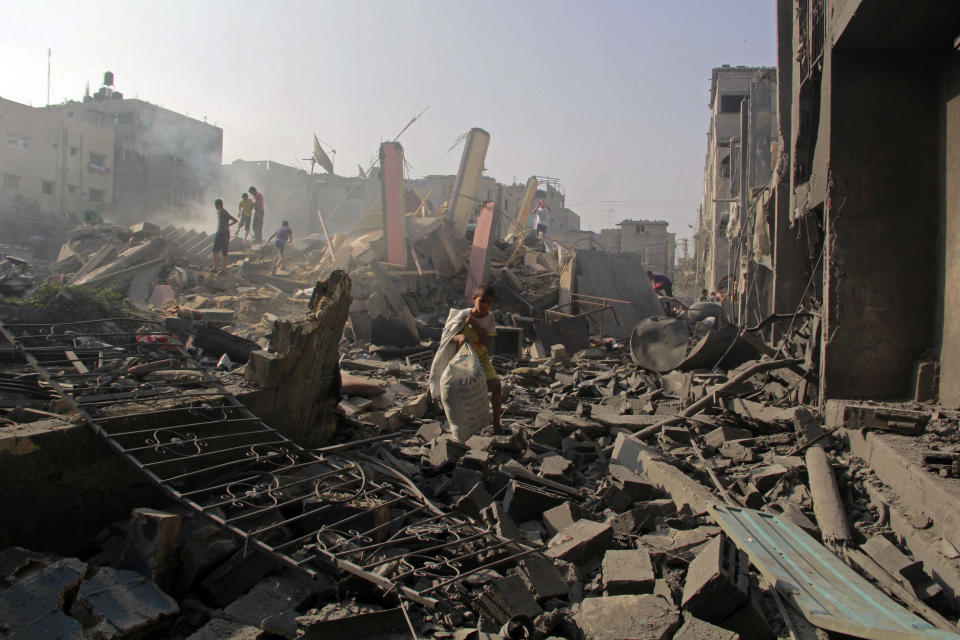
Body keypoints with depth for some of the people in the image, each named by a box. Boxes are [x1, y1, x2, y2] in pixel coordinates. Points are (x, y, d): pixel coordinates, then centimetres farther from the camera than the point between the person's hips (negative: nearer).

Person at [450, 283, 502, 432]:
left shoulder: (489, 318, -10)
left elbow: (488, 343, -19)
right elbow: (450, 336, -19)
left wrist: (474, 324, -27)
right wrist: (460, 336, -43)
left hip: (482, 358, 1)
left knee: (496, 386, -14)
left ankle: (496, 423, 0)